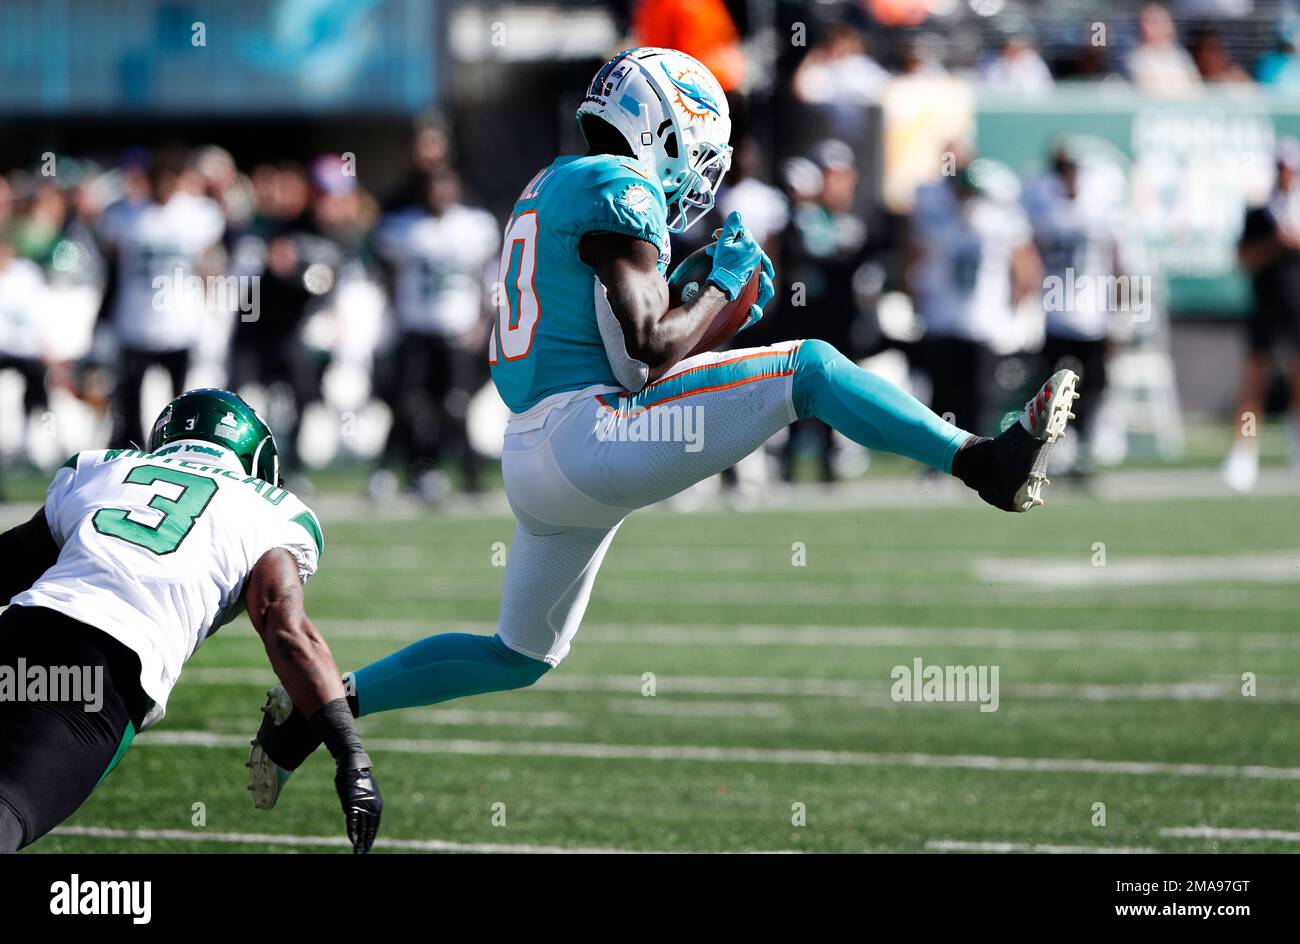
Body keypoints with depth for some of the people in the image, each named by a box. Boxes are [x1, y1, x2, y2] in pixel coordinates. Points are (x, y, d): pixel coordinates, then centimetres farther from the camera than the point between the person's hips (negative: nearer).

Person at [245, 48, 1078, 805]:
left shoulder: (552, 190, 22)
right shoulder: (618, 188, -8)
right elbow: (653, 346, -15)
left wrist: (710, 303, 19)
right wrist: (728, 287, 1)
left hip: (532, 460, 10)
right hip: (588, 434, -10)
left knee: (520, 657, 21)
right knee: (809, 368, -10)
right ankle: (988, 464, -8)